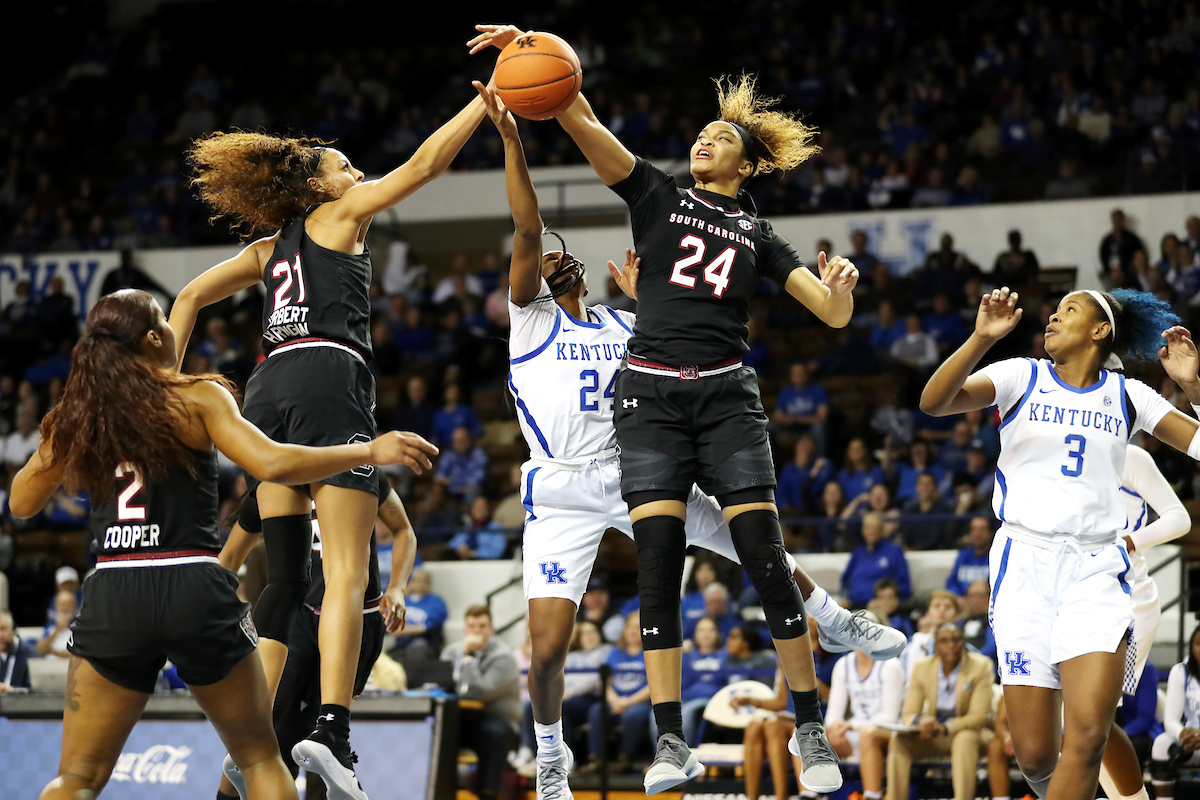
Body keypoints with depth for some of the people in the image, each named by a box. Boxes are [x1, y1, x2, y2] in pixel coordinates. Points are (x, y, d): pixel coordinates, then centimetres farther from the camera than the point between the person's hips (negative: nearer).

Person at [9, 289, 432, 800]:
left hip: (113, 594, 2)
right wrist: (369, 452, -5)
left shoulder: (78, 415, 9)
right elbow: (272, 464, -13)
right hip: (194, 588, -2)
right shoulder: (196, 398, -1)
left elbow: (21, 503, 18)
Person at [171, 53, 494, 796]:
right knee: (347, 573, -13)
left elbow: (191, 296, 23)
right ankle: (332, 731, -29)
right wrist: (488, 99, 10)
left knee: (283, 576, 8)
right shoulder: (339, 212, 10)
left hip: (270, 392, 7)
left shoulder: (271, 249, 27)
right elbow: (426, 162, 6)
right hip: (329, 380, -7)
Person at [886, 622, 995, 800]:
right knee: (898, 739, -24)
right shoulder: (923, 667, -2)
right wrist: (920, 720, -28)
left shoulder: (981, 666, -11)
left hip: (966, 733, -3)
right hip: (932, 736, 3)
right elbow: (908, 714, -2)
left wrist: (946, 728, -31)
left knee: (965, 740, -38)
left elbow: (979, 716, -15)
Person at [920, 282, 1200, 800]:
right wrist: (982, 338, -24)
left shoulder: (1126, 395, 11)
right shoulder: (1022, 377, 6)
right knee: (1034, 756, -2)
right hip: (1025, 565, -1)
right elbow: (933, 403, -11)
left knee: (1088, 734, -20)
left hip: (1097, 568, 1)